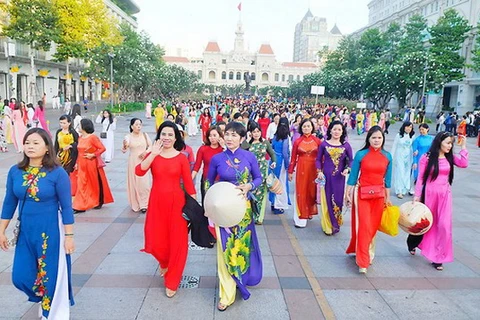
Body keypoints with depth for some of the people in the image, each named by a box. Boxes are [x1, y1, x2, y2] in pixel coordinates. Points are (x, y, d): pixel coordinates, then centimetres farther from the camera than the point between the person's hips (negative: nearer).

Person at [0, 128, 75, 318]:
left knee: (52, 275, 8)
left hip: (51, 231, -4)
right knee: (21, 276, 9)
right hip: (25, 231, 5)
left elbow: (66, 207, -12)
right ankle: (44, 298, 41)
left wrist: (69, 236, -12)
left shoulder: (57, 173, -15)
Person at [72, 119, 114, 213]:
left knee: (96, 183, 10)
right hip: (82, 165, 6)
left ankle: (99, 202, 28)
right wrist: (77, 162, 9)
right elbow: (79, 152, 13)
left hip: (92, 164, -6)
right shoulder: (80, 138, 7)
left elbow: (102, 148, -14)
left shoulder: (93, 137, -13)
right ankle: (80, 206, 5)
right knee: (81, 184, 3)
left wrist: (93, 155, -19)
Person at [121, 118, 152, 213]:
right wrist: (124, 146, -35)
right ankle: (135, 204, 17)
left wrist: (146, 152, -11)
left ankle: (144, 204, 6)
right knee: (134, 182, 4)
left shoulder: (145, 135, 2)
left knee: (143, 183, -4)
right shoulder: (128, 137, -4)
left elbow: (150, 146, 8)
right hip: (133, 162, -1)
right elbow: (124, 150, -12)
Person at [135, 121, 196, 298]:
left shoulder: (181, 158, -3)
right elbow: (139, 171, -16)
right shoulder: (152, 155, 1)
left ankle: (172, 282, 21)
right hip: (156, 203, 2)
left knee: (176, 242, 3)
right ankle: (164, 263, 44)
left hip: (176, 203, -2)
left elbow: (188, 183, -3)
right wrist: (154, 153, -21)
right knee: (155, 242, 7)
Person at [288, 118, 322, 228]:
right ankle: (301, 218, 8)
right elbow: (293, 158, 1)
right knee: (301, 192, 2)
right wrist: (290, 171, 2)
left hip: (314, 169, 1)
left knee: (312, 191, 11)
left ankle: (309, 212, 32)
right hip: (301, 169, -1)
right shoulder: (297, 141, -2)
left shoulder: (317, 141, -1)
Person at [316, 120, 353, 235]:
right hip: (326, 176, 0)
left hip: (339, 177, 0)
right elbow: (318, 159, 7)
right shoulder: (324, 144, 1)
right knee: (327, 200, 4)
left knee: (338, 200, 5)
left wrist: (347, 169, -10)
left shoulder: (346, 145, 1)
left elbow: (351, 160, 7)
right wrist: (319, 171, -6)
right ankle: (328, 225, 16)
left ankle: (335, 224, 22)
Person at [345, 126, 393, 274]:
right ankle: (363, 262, 4)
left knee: (373, 226, 11)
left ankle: (368, 253, 34)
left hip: (379, 195, 3)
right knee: (363, 226, -5)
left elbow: (387, 179, 9)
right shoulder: (360, 154, -6)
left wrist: (388, 197, 12)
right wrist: (347, 194, -3)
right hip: (362, 194, -3)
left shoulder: (387, 156, 3)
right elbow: (353, 176, -2)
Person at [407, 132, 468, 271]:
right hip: (429, 194, -3)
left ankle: (438, 257, 11)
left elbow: (464, 164, -16)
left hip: (445, 195, 3)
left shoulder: (450, 157, 4)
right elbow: (420, 178, -6)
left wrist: (463, 146, -10)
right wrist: (417, 195, -8)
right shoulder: (427, 157, -7)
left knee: (444, 225, -2)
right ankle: (412, 243, 41)